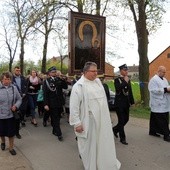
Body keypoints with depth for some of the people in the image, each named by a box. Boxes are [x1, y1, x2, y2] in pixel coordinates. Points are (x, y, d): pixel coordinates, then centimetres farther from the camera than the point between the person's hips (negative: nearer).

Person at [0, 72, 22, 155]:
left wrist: (16, 105, -11)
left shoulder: (14, 88, -4)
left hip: (11, 114, 1)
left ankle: (11, 147, 28)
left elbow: (19, 99, 5)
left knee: (11, 132, 8)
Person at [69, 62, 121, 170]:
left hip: (102, 120, 6)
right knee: (90, 145, 10)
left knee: (104, 143, 17)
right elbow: (74, 106, -15)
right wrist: (77, 123, -17)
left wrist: (106, 116, 17)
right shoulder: (79, 86, -13)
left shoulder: (98, 82, 8)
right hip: (89, 122, -6)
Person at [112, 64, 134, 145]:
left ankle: (115, 129, 35)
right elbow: (118, 89, -25)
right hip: (119, 103, -7)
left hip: (126, 103, 7)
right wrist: (125, 81, -21)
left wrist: (132, 101, 13)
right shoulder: (117, 79, -8)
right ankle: (122, 138, 10)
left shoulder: (128, 80, 11)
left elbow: (130, 91, 15)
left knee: (126, 119, 12)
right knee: (121, 120, -2)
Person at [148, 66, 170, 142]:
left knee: (155, 119, 16)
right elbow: (154, 90, -22)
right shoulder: (153, 80, -13)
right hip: (158, 104, -8)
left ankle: (153, 131, 26)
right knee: (162, 121, -4)